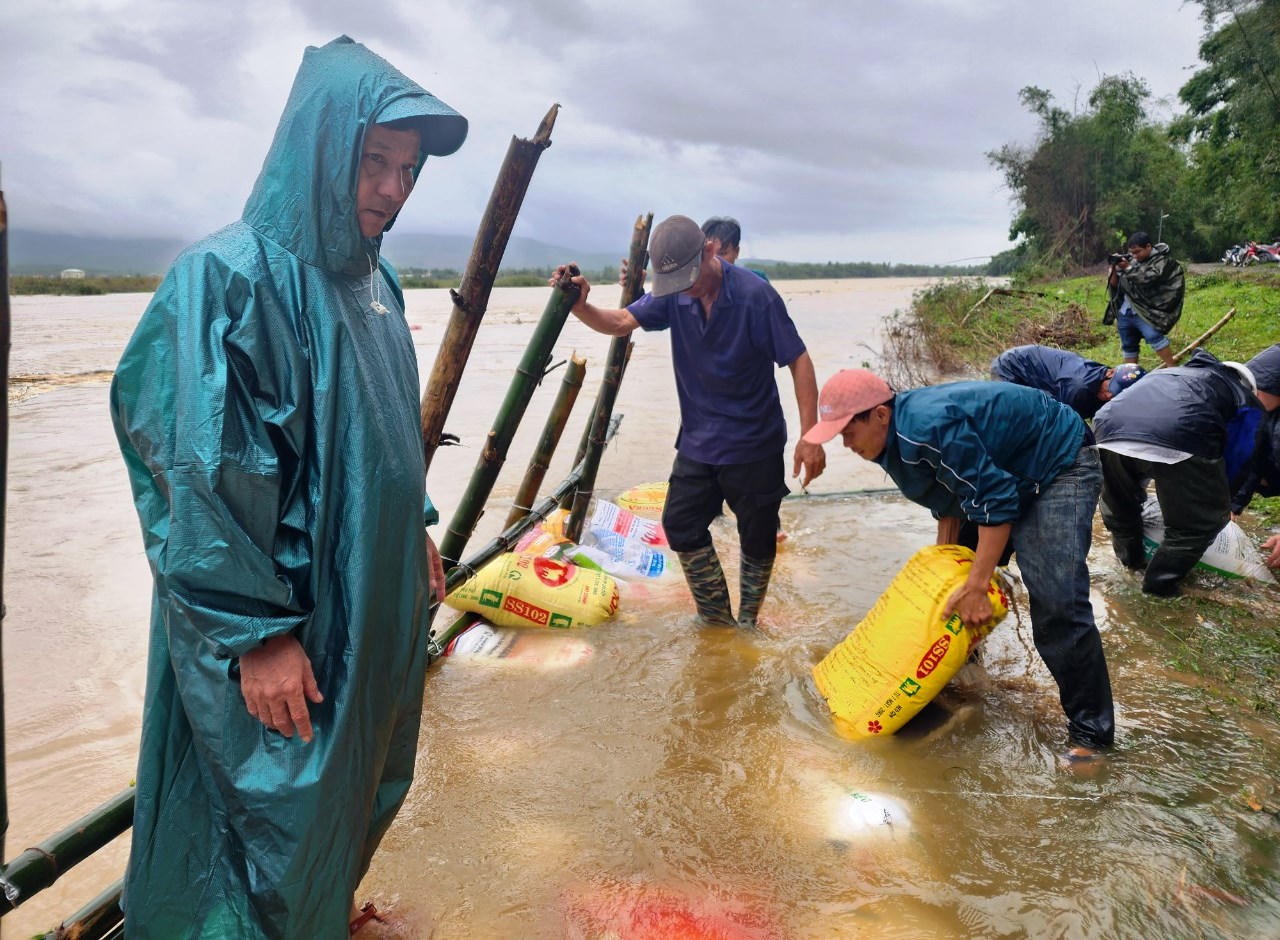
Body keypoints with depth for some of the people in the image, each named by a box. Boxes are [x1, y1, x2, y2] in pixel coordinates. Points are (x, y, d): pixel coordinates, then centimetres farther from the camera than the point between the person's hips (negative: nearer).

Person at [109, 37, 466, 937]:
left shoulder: (374, 279, 6)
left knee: (362, 783, 24)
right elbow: (201, 470, -23)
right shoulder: (231, 277, -20)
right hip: (281, 623, -8)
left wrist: (415, 527, 18)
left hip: (375, 597, 9)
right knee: (284, 808, 8)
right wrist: (258, 633, -21)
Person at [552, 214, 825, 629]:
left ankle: (747, 626, 31)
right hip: (698, 441, 5)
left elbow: (799, 362, -16)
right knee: (681, 526, 7)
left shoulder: (755, 296, -20)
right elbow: (619, 322, -4)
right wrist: (581, 307, -27)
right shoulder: (673, 297, -5)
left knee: (757, 538, 8)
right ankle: (717, 622, 25)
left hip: (755, 446, -5)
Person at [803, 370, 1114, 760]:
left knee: (1056, 602, -19)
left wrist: (975, 588, -30)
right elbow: (949, 497, 8)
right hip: (1007, 471, 10)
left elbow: (995, 501, -33)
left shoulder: (928, 428, -34)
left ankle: (1091, 733, -9)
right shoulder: (898, 435, -3)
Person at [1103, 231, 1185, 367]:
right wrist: (1115, 269, -2)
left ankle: (1173, 369, -19)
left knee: (1153, 336, -24)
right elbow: (1114, 284, 16)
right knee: (1128, 345, 10)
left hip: (1144, 312, -6)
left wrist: (1128, 268, -12)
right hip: (1124, 312, 6)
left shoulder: (1162, 260, -1)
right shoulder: (1130, 260, 15)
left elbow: (1148, 278, -19)